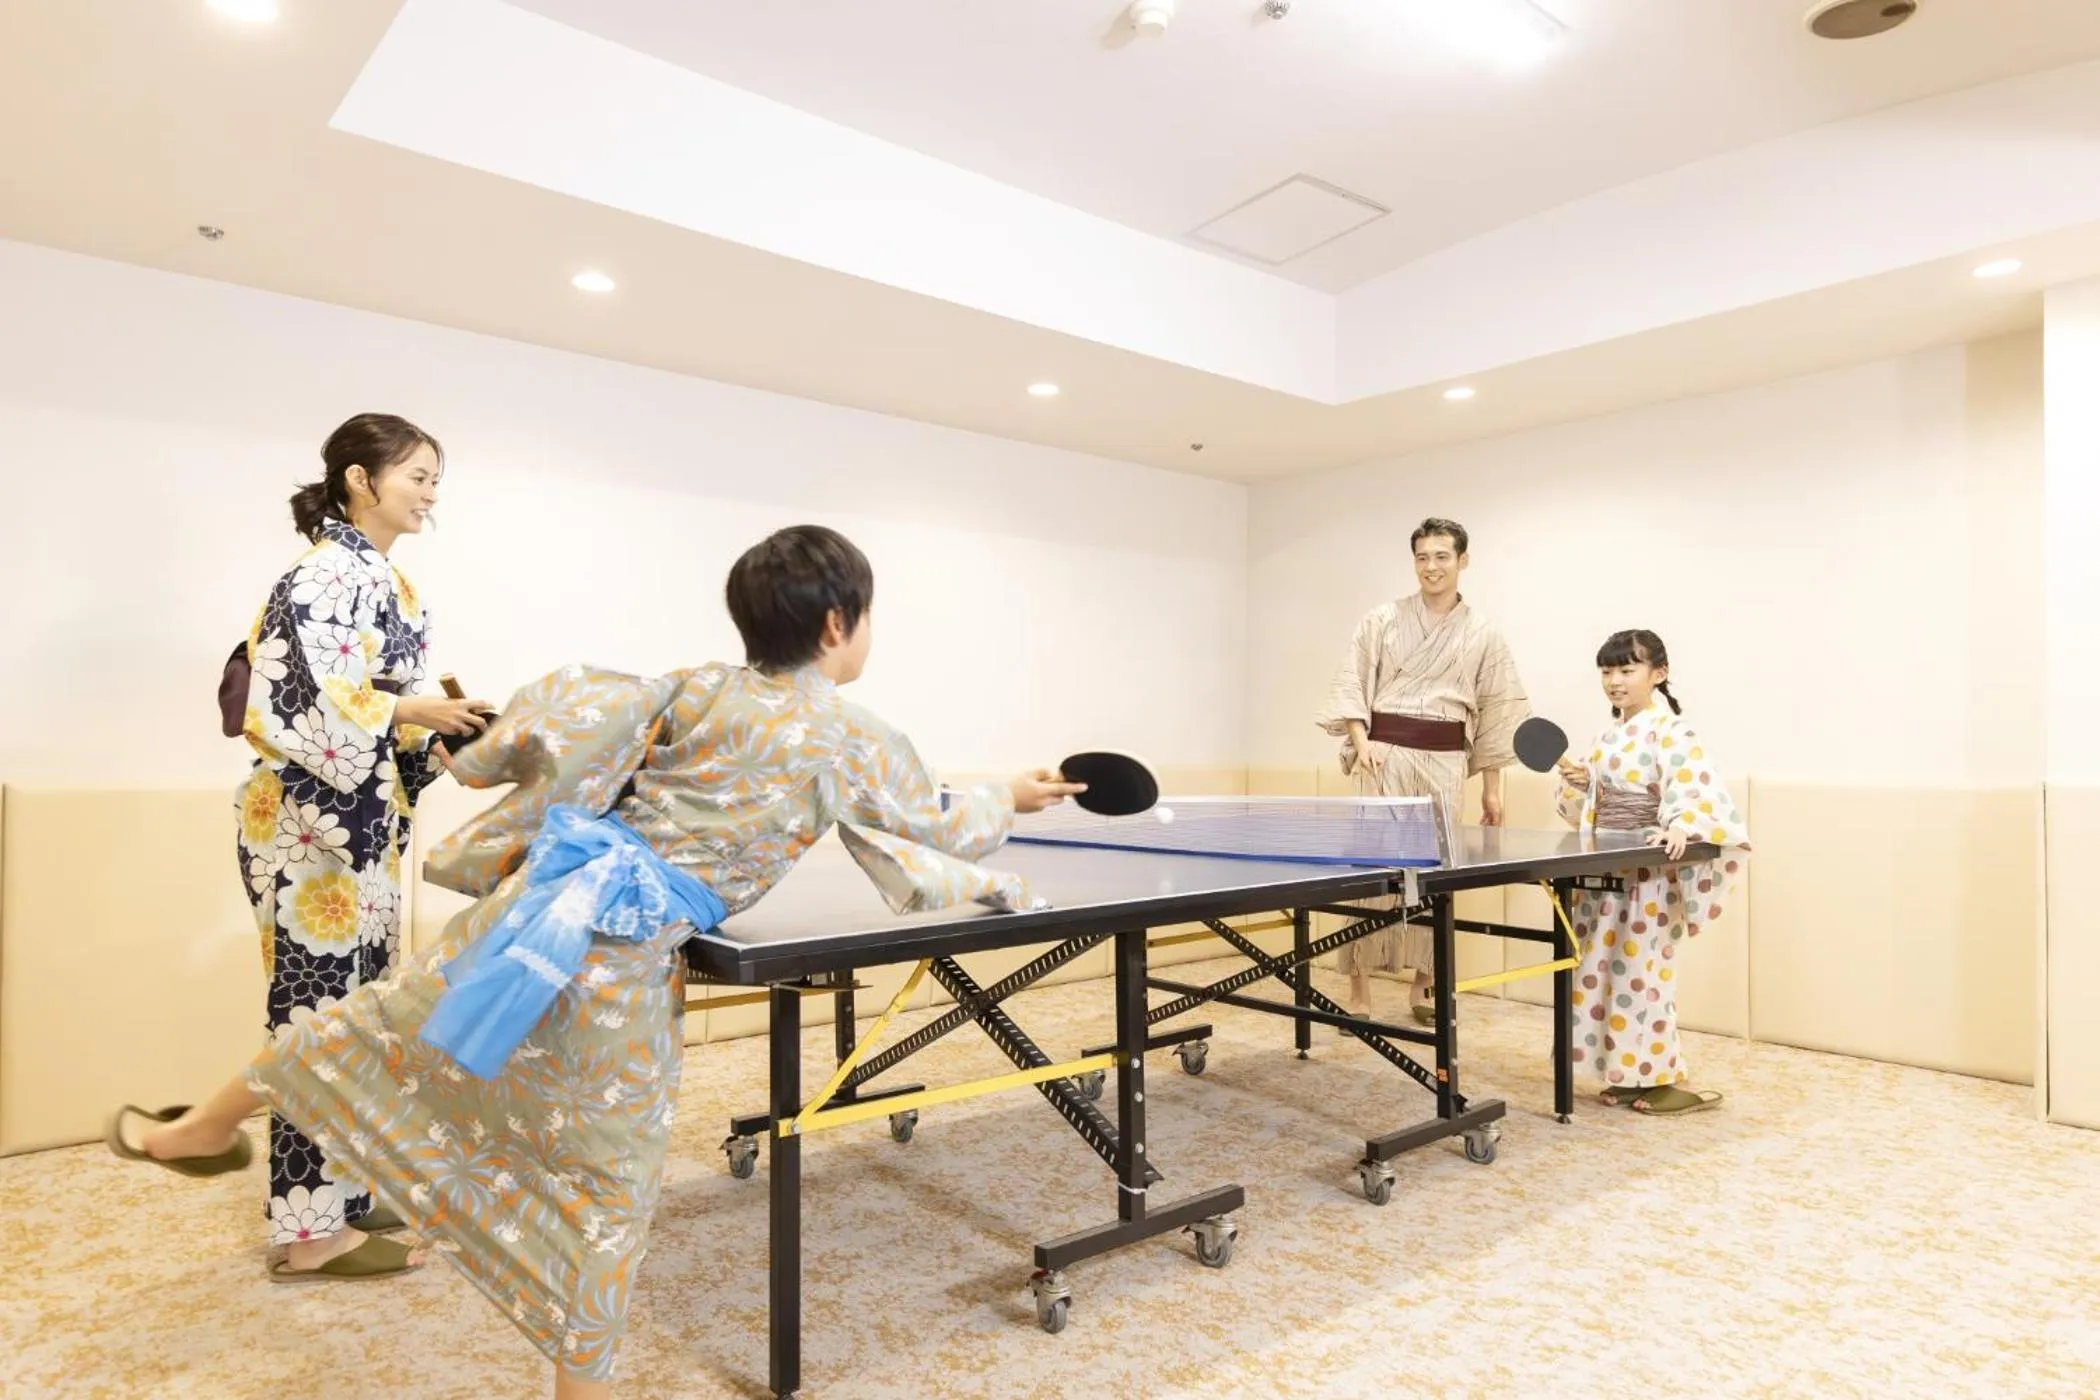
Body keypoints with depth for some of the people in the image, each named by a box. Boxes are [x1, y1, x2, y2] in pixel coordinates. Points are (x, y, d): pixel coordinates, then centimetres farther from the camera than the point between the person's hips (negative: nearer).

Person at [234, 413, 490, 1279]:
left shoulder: (380, 578, 14)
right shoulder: (325, 575, -14)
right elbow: (308, 705, -22)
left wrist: (438, 735, 4)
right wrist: (414, 712, -15)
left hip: (360, 820, 10)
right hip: (312, 822, -9)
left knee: (355, 1009, 15)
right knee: (321, 1010, -2)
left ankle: (337, 1192, 27)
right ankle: (311, 1228, 10)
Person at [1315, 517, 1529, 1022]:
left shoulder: (1483, 634, 7)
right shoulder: (1382, 619, 3)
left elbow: (1495, 713, 9)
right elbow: (1350, 687, 2)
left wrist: (1491, 787, 7)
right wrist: (1361, 743, -14)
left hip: (1445, 761, 2)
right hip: (1386, 753, -1)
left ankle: (1423, 983, 20)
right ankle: (1359, 988, 0)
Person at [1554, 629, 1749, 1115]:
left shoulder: (1672, 733, -14)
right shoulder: (1609, 736, 10)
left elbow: (1702, 793, -28)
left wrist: (1681, 826, -45)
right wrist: (1578, 784, -1)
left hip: (1649, 874, -8)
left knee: (1640, 974, -3)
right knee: (1603, 972, 11)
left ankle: (1675, 1080, 11)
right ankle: (1632, 1073, 22)